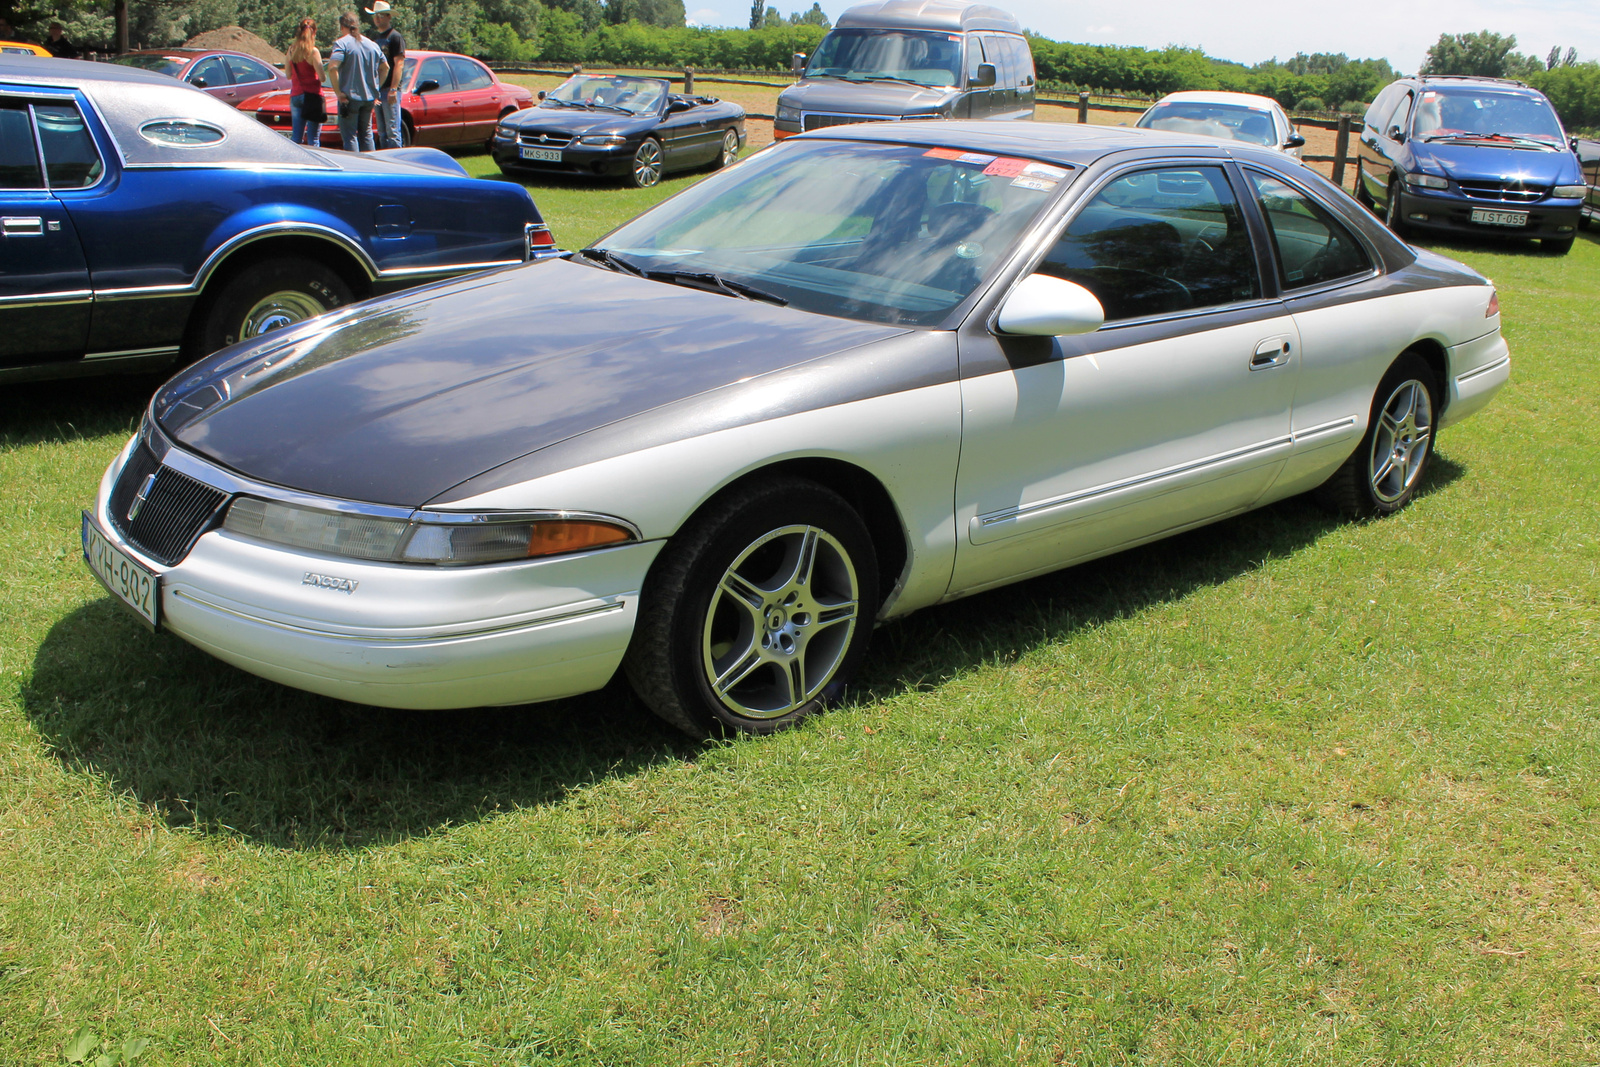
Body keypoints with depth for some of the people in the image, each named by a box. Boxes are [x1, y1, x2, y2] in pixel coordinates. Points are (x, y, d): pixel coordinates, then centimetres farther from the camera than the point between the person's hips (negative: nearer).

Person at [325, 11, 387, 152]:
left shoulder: (342, 43, -10)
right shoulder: (372, 44, 9)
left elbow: (332, 68, -23)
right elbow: (385, 68, 18)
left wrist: (338, 92, -16)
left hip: (350, 97, -6)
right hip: (369, 97, 6)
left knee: (349, 135, -2)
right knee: (366, 134, 17)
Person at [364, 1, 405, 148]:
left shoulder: (395, 36, -4)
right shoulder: (372, 37, 18)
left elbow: (399, 64, -11)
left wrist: (393, 89, -19)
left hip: (390, 89, -7)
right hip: (376, 90, 7)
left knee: (392, 130, -9)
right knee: (381, 131, 8)